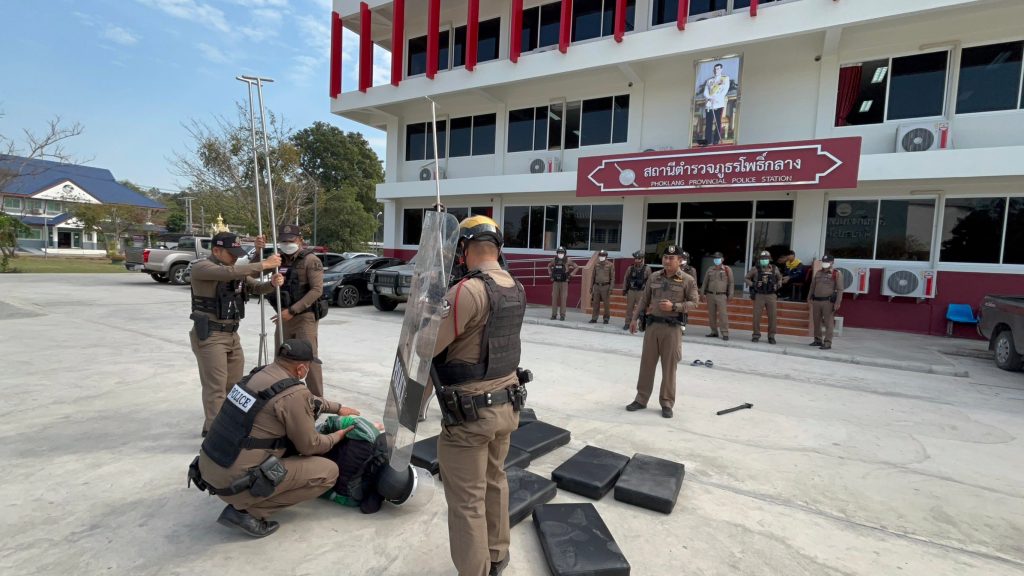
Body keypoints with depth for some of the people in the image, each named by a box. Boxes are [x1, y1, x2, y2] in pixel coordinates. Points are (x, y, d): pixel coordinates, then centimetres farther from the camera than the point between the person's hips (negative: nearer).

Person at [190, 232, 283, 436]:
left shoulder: (235, 271, 12)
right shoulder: (201, 268, -12)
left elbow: (256, 287, 11)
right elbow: (229, 273, -30)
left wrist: (272, 283, -11)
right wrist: (263, 265, -30)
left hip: (232, 334, 8)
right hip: (209, 335, -8)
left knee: (235, 384, 14)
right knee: (216, 386, -6)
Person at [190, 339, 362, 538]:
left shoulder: (258, 374, 5)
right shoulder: (293, 394, -20)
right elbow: (309, 446, -7)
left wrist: (338, 408, 30)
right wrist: (336, 437, 12)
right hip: (235, 483, -9)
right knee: (328, 471, -2)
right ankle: (249, 511, -3)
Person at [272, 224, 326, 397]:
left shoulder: (310, 260, -9)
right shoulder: (279, 260, 10)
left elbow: (317, 290, -17)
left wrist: (292, 310, -20)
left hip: (305, 317, -7)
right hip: (284, 317, 7)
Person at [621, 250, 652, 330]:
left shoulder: (647, 268, -2)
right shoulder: (630, 268, 5)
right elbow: (625, 279, 10)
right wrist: (624, 289, 7)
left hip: (641, 292, -2)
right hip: (631, 291, 3)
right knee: (629, 308, 8)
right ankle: (627, 323, 18)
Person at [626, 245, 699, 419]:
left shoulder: (688, 280, -2)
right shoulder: (654, 277, 9)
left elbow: (693, 302, -4)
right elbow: (644, 299, 13)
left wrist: (674, 306, -17)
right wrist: (635, 318, 10)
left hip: (672, 327, -3)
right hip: (652, 325, 4)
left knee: (669, 366, 3)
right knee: (646, 363, 8)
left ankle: (667, 403, 16)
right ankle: (641, 399, 20)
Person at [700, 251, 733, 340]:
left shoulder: (727, 270, 3)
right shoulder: (710, 270, 12)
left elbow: (731, 283, 3)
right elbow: (705, 282, 15)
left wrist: (730, 295, -3)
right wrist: (702, 293, 10)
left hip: (721, 296, -4)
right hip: (710, 295, 4)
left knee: (723, 314, -9)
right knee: (711, 314, 7)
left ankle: (725, 333, -6)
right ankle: (714, 332, 17)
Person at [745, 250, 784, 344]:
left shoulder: (774, 269, 5)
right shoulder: (755, 269, 0)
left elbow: (780, 278, 22)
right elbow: (747, 278, 9)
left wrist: (778, 286, 3)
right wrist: (753, 285, -8)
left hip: (771, 295, 1)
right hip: (759, 295, -1)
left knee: (772, 316, 3)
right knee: (757, 316, 0)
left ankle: (771, 336, 16)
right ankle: (756, 335, 13)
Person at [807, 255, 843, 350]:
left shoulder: (836, 274, -3)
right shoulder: (818, 273, 13)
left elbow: (840, 290, -7)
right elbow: (812, 286, 19)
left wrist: (837, 303, -14)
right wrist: (809, 298, 14)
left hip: (828, 301, -5)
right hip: (816, 301, 5)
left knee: (828, 323, -4)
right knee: (816, 322, 12)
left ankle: (827, 343, -3)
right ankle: (818, 340, 24)